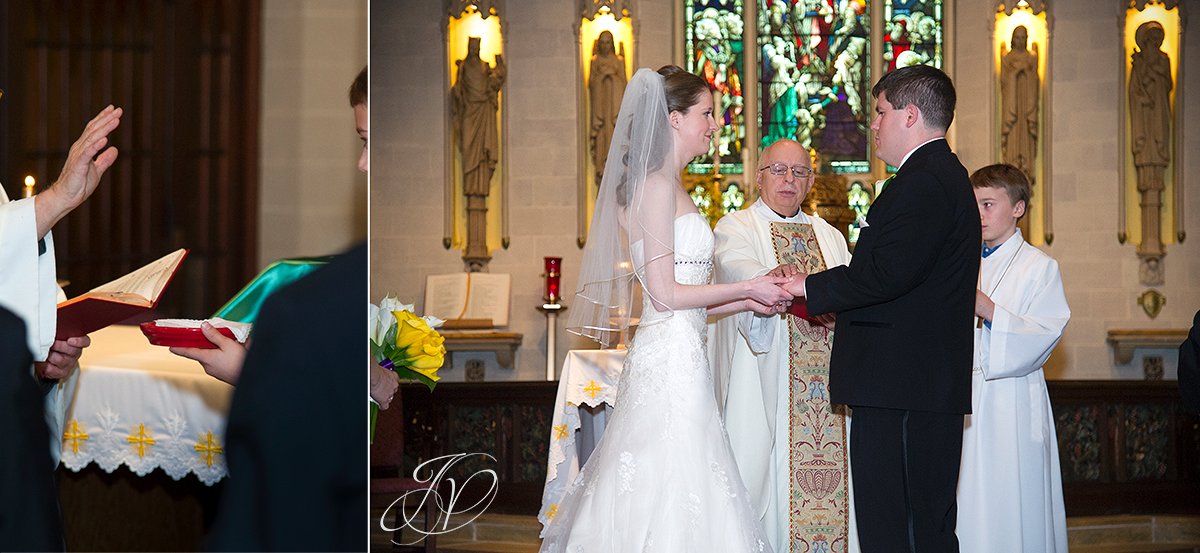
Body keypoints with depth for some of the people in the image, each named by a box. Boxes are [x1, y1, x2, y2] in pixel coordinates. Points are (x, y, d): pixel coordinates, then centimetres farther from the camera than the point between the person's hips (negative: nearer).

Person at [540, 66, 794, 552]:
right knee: (671, 498, -7)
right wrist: (748, 287, -7)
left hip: (679, 354, 10)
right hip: (670, 360, -10)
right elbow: (666, 294, -15)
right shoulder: (657, 186, -11)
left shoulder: (666, 187, 18)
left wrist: (748, 302, 13)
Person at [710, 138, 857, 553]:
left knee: (829, 479, 0)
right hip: (764, 388, -4)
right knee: (762, 477, -8)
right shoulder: (736, 228, 5)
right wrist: (771, 278, -40)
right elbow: (736, 265, -18)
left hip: (826, 389, 4)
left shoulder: (829, 237, 21)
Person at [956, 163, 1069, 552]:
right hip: (962, 401, 5)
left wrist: (988, 310, -20)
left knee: (1009, 512, -5)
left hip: (1011, 405, -5)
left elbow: (1045, 335, -11)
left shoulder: (1038, 267, 0)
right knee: (966, 503, 3)